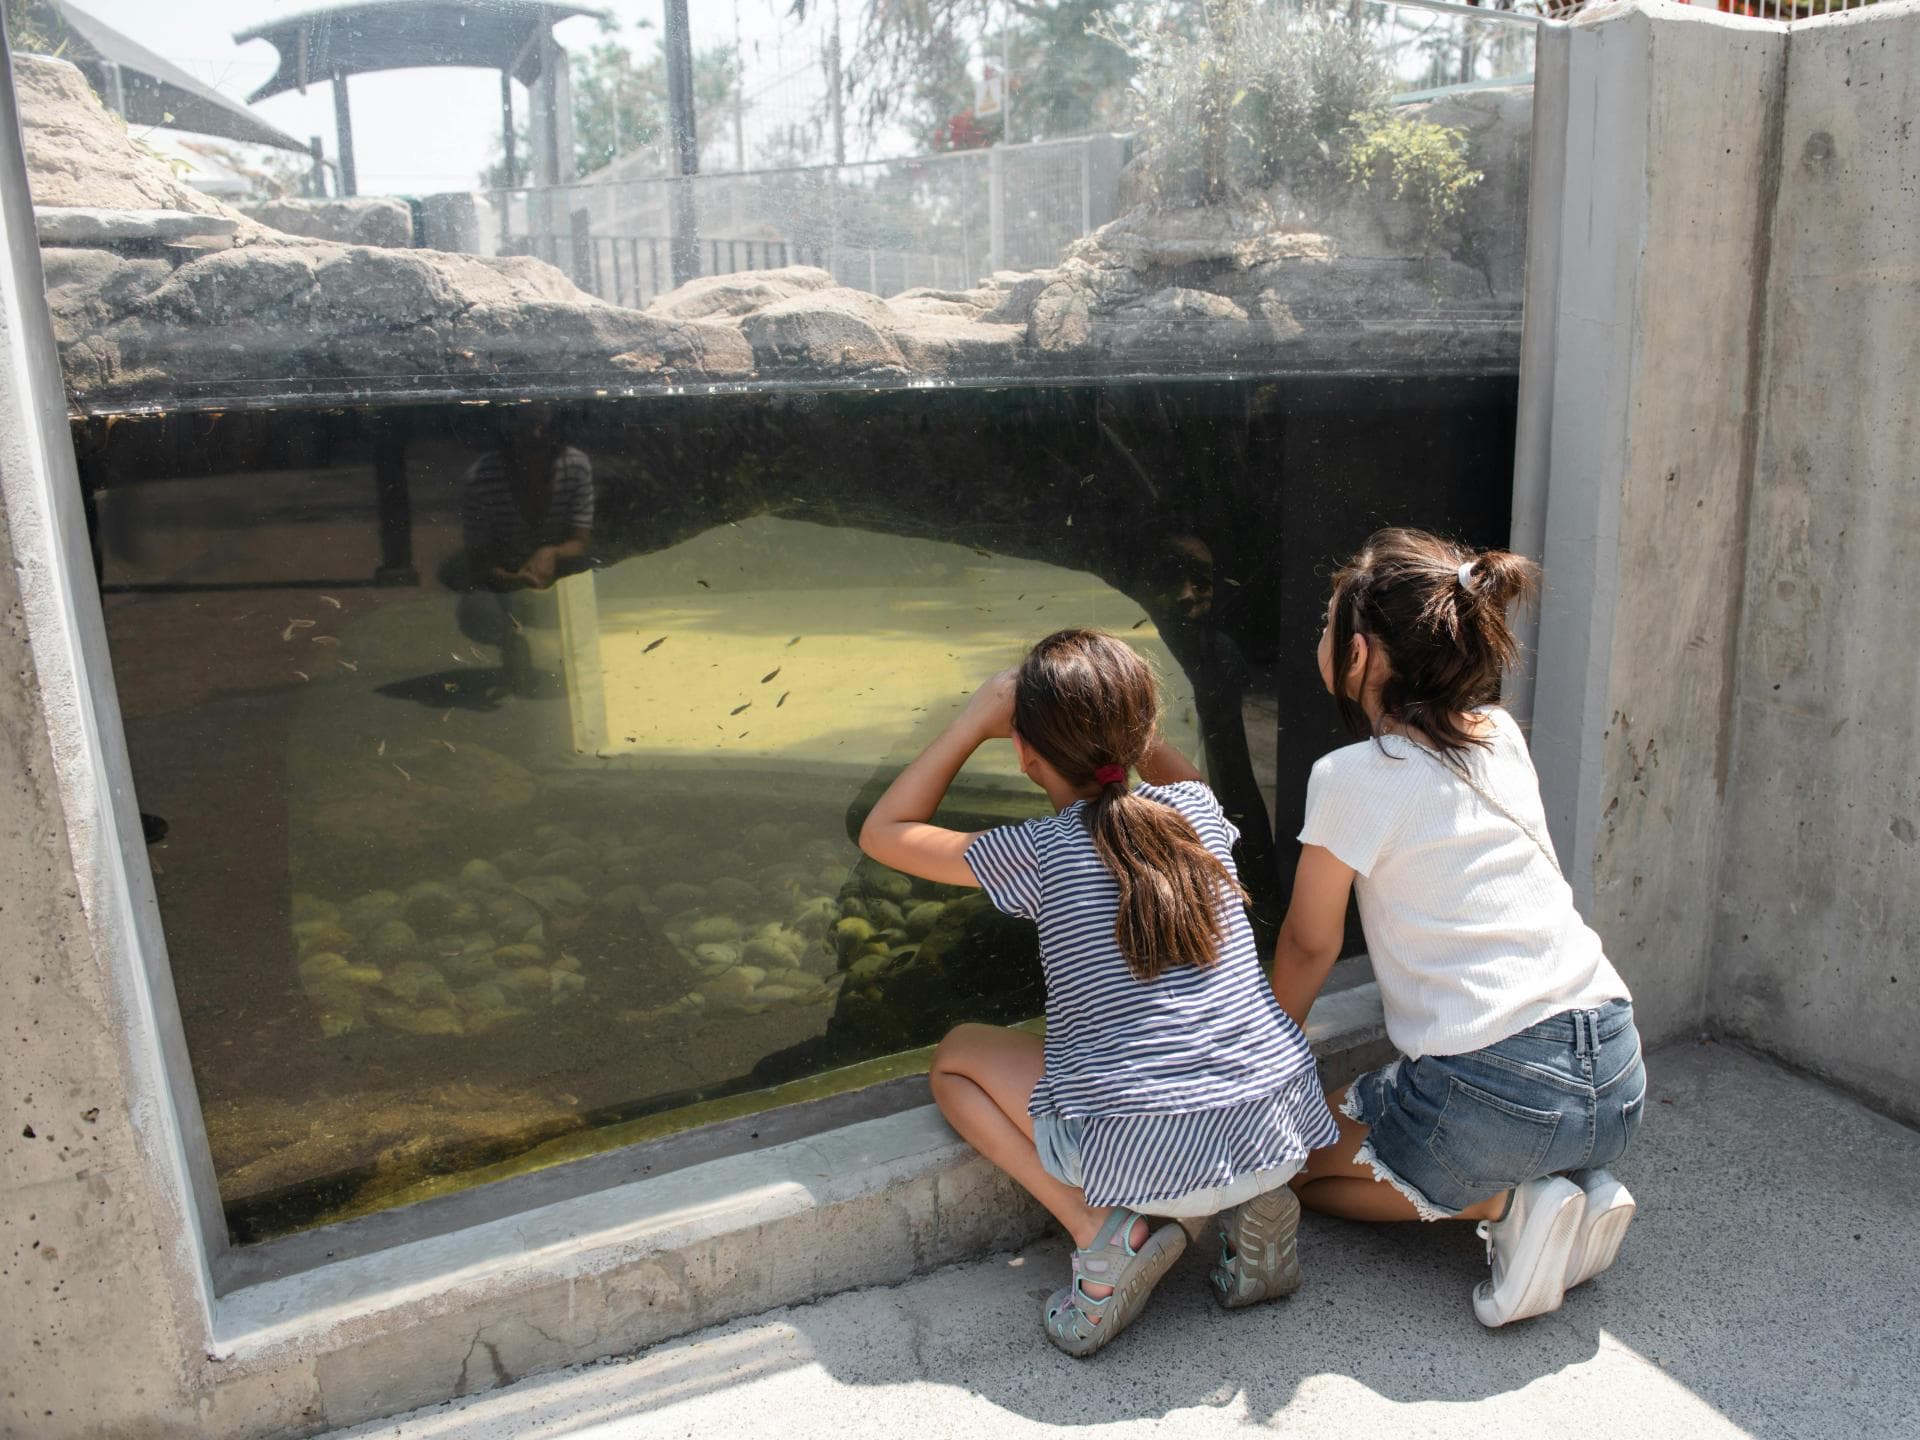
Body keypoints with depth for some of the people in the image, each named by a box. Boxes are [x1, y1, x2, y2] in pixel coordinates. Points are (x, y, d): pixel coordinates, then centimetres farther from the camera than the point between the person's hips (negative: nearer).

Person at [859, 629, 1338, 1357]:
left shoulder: (1037, 852, -6)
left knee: (956, 1056, 16)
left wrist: (977, 718, 6)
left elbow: (882, 832, 8)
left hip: (1144, 1157, -5)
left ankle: (1106, 1232, 0)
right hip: (1278, 1132, 5)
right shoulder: (1197, 812, 6)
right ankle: (1255, 1201, 14)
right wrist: (1125, 712, 20)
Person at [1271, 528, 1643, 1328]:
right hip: (1616, 1079, 8)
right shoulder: (1501, 737, 7)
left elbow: (1310, 945, 1)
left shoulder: (1353, 778, -11)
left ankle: (1507, 1203, -2)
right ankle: (1574, 1188, 10)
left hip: (1493, 1093, -7)